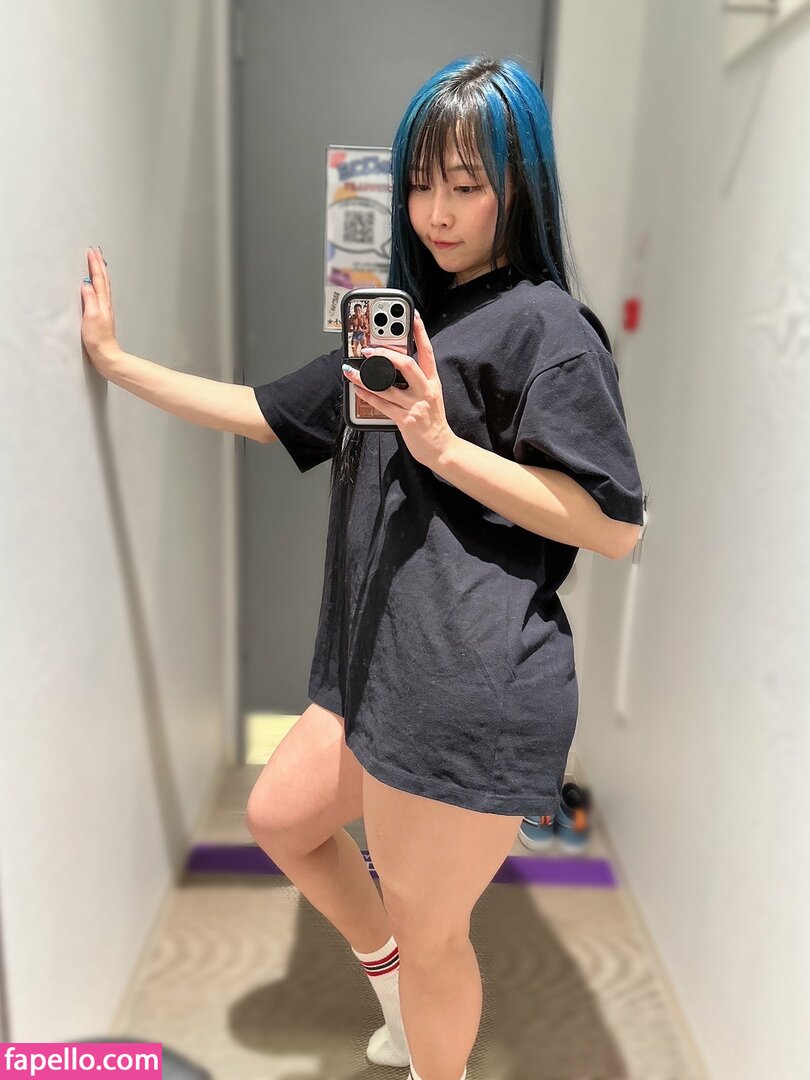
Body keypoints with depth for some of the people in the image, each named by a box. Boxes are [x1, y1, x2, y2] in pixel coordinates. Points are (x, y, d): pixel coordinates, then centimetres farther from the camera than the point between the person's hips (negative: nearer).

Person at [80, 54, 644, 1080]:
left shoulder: (545, 324, -8)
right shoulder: (405, 324, 17)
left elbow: (615, 526, -13)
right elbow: (264, 412, 20)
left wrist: (445, 449, -19)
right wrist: (115, 360, 19)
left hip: (472, 687, -9)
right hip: (384, 665, 9)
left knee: (425, 929, 8)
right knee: (280, 817, 24)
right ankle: (399, 990, 46)